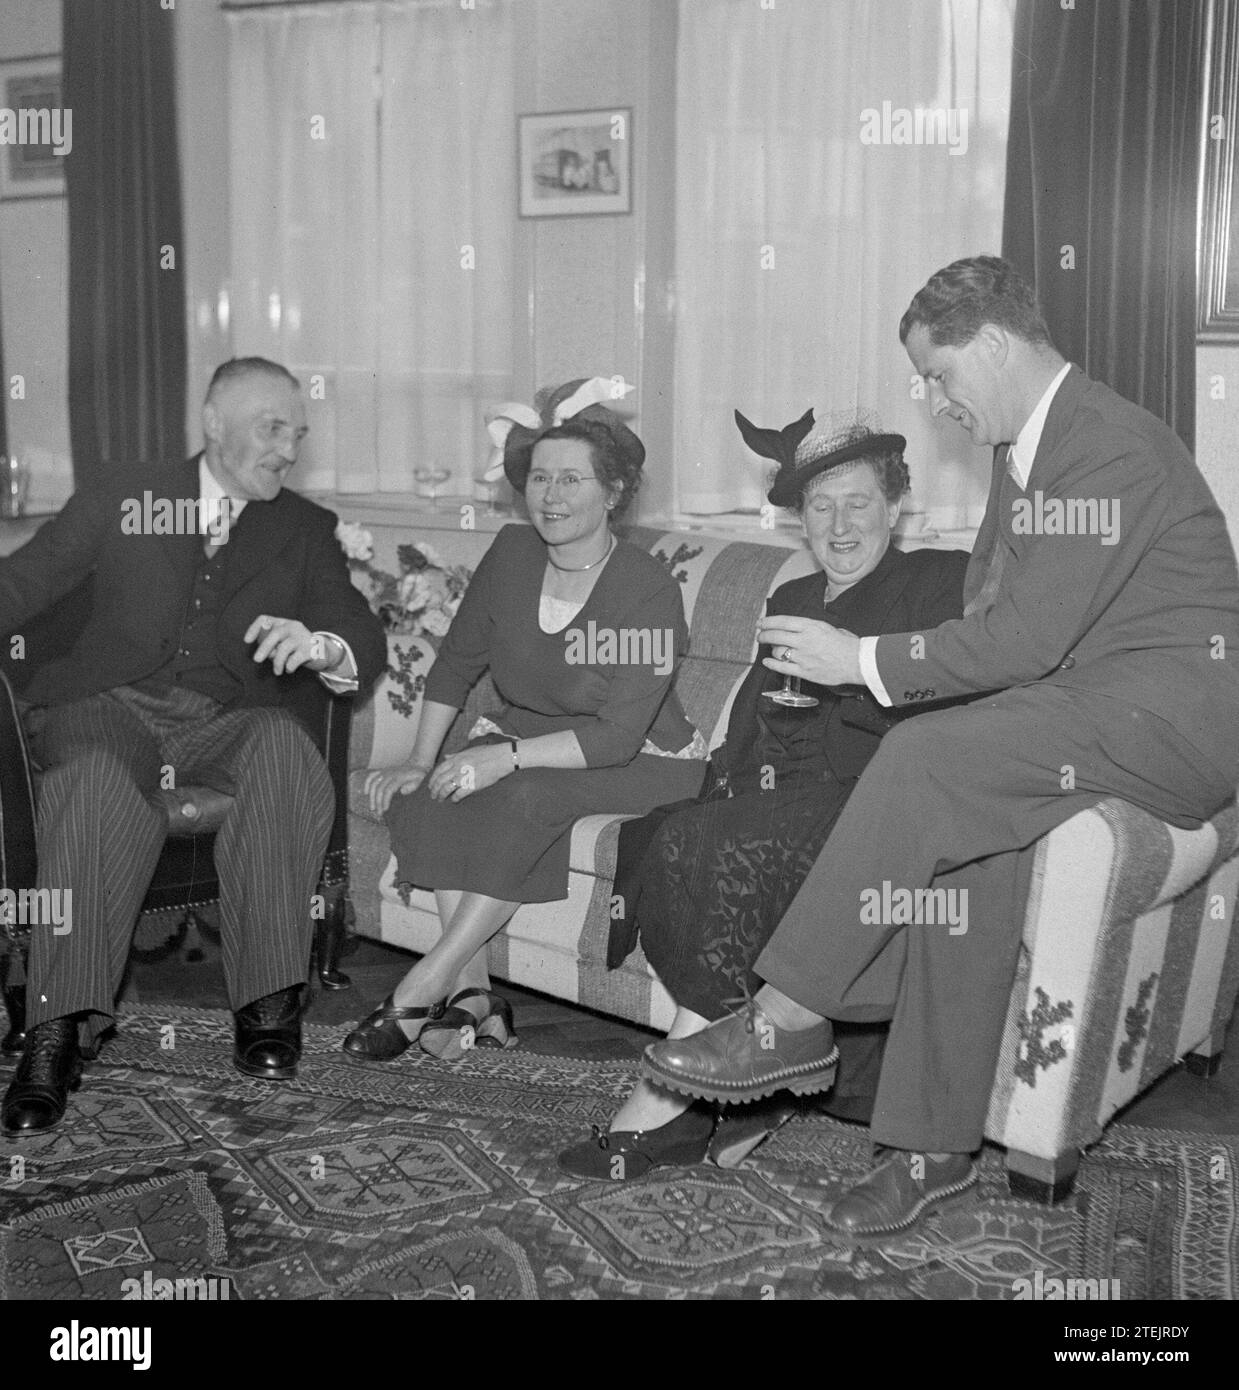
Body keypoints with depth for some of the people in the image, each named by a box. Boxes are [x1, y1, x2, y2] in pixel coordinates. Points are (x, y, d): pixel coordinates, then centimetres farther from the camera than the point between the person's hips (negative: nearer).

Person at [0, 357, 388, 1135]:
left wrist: (321, 645, -20)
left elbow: (368, 647, 4)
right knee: (99, 786, -36)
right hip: (113, 704, -1)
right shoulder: (120, 499, 15)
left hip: (233, 720, 1)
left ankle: (269, 1004, -29)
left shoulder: (307, 531, 16)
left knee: (288, 756, -34)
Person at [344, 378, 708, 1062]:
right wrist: (420, 759, -4)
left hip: (640, 765, -6)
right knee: (428, 796, -22)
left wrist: (508, 755, -33)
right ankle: (472, 997, -22)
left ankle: (422, 989, -26)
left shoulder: (648, 590, -20)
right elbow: (457, 662, 7)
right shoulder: (511, 555, -1)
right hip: (528, 742, 6)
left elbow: (617, 735, -25)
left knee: (527, 797, -34)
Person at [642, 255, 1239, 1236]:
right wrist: (861, 660, 0)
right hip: (1085, 708, 8)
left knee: (929, 759, -27)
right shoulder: (1023, 446, 17)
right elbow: (992, 615, 17)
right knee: (969, 839, -19)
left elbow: (1025, 640, -20)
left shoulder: (1111, 445, -15)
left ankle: (787, 1025, -18)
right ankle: (937, 1146, -14)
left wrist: (865, 662, -13)